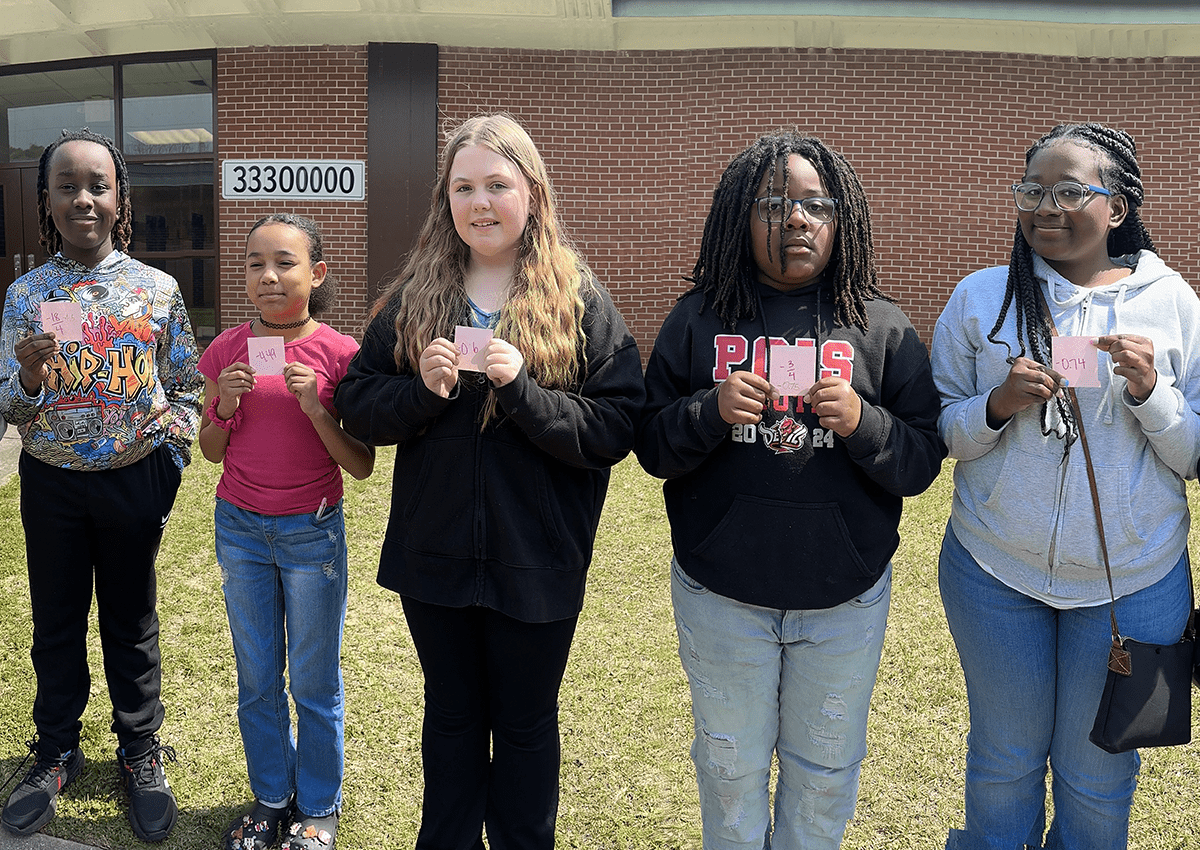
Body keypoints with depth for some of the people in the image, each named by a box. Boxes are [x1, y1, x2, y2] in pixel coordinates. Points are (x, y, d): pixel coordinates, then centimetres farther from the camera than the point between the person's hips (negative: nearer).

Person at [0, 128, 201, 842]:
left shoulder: (157, 288, -3)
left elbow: (187, 387, 3)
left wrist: (171, 460, -6)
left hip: (133, 480, -1)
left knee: (132, 621, 11)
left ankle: (141, 754, 29)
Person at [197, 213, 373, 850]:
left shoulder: (338, 353, -10)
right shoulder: (228, 349, 0)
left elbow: (361, 466, -9)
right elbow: (212, 452, 7)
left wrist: (314, 407, -23)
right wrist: (224, 403, -12)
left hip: (311, 533, -3)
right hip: (240, 529, 3)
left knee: (314, 683, 8)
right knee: (257, 680, 15)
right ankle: (270, 798, 33)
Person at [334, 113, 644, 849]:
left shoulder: (581, 299, -8)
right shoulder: (413, 296, 2)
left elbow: (617, 428, -13)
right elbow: (358, 404, 1)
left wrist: (522, 389, -25)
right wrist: (422, 390, -18)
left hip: (535, 562, -3)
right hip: (434, 555, 3)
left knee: (526, 724, 16)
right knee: (451, 715, 21)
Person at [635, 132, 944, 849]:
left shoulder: (883, 328, -3)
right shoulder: (699, 319, -2)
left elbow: (922, 464, -3)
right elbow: (652, 449, -1)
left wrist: (863, 423, -22)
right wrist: (710, 411, -21)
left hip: (845, 602, 1)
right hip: (721, 598, 0)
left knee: (825, 771, 18)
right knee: (731, 766, 17)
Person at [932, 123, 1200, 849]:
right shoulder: (979, 298, -2)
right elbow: (939, 432, 0)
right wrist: (998, 406, -19)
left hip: (1132, 582, 0)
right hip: (994, 571, 0)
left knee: (1098, 776, 16)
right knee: (1003, 761, 17)